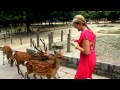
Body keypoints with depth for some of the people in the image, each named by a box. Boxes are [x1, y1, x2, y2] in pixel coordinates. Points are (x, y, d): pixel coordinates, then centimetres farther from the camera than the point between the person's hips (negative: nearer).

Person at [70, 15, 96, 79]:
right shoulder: (90, 32, 5)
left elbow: (86, 52, -23)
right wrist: (79, 42, 8)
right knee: (88, 77, 23)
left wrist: (75, 45, -13)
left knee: (79, 77, 4)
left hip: (86, 61, -9)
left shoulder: (84, 33, -22)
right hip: (92, 60, 9)